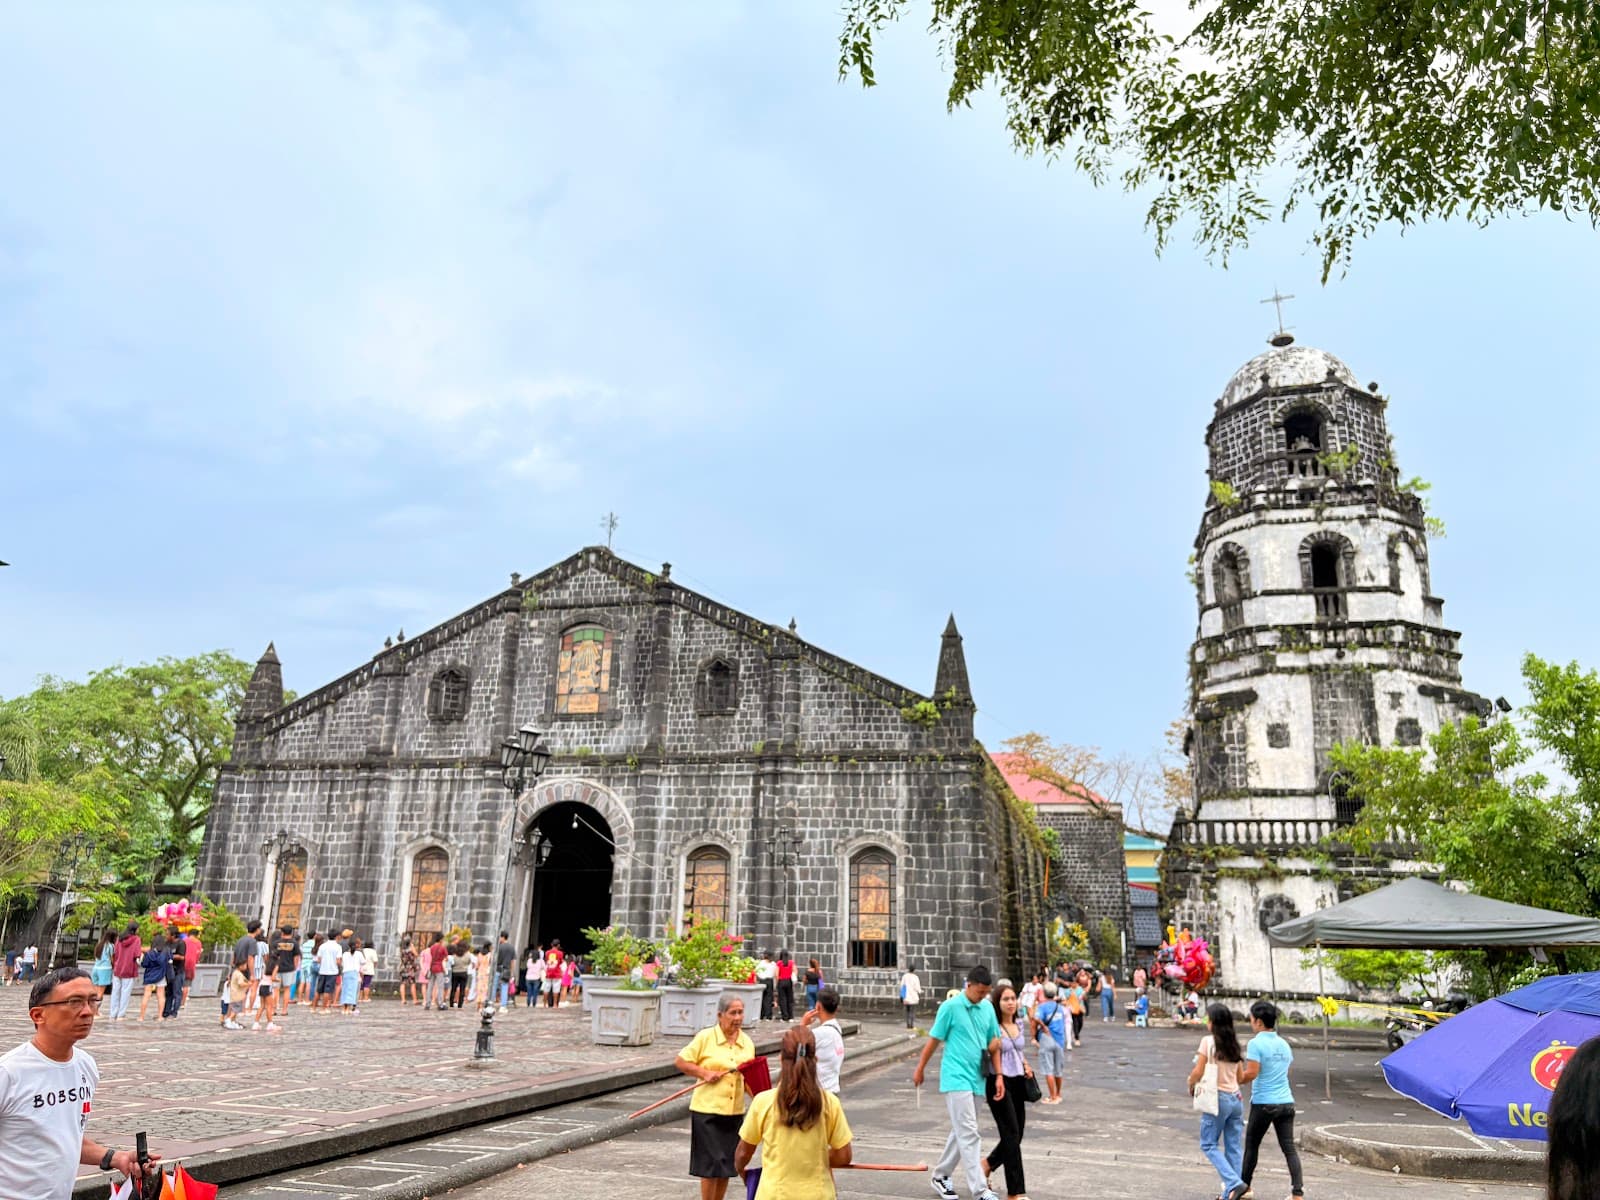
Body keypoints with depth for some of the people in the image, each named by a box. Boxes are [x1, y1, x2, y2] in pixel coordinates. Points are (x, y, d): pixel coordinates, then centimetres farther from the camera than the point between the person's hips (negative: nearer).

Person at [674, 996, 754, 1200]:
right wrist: (705, 1073, -15)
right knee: (711, 1163, -2)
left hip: (734, 1111, 5)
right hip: (707, 1109, -5)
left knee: (727, 1165, 13)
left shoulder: (747, 1042, 6)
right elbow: (680, 1062, -5)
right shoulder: (705, 1037, -7)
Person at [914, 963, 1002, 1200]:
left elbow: (994, 1043, 13)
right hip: (956, 1078, -6)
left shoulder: (988, 1008, 6)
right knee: (969, 1135, -8)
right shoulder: (950, 1007, -11)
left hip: (976, 1079, 6)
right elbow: (934, 1040, -3)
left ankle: (941, 1175, 30)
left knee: (961, 1132, 15)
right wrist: (920, 1069, 4)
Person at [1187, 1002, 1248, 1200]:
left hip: (1217, 1098, -6)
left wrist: (1191, 1085, 6)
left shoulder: (1208, 1041, -11)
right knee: (1234, 1148, 9)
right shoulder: (1234, 1043, 7)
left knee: (1209, 1145, 4)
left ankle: (1234, 1183, -10)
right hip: (1236, 1098, 6)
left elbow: (1198, 1072, -12)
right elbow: (1240, 1076, 13)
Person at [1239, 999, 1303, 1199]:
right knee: (1289, 1147, 3)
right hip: (1286, 1102, 6)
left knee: (1251, 1145, 11)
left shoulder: (1256, 1043, -13)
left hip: (1263, 1103, -5)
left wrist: (1235, 1080, -3)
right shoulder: (1284, 1044, 10)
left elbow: (1251, 1073, -20)